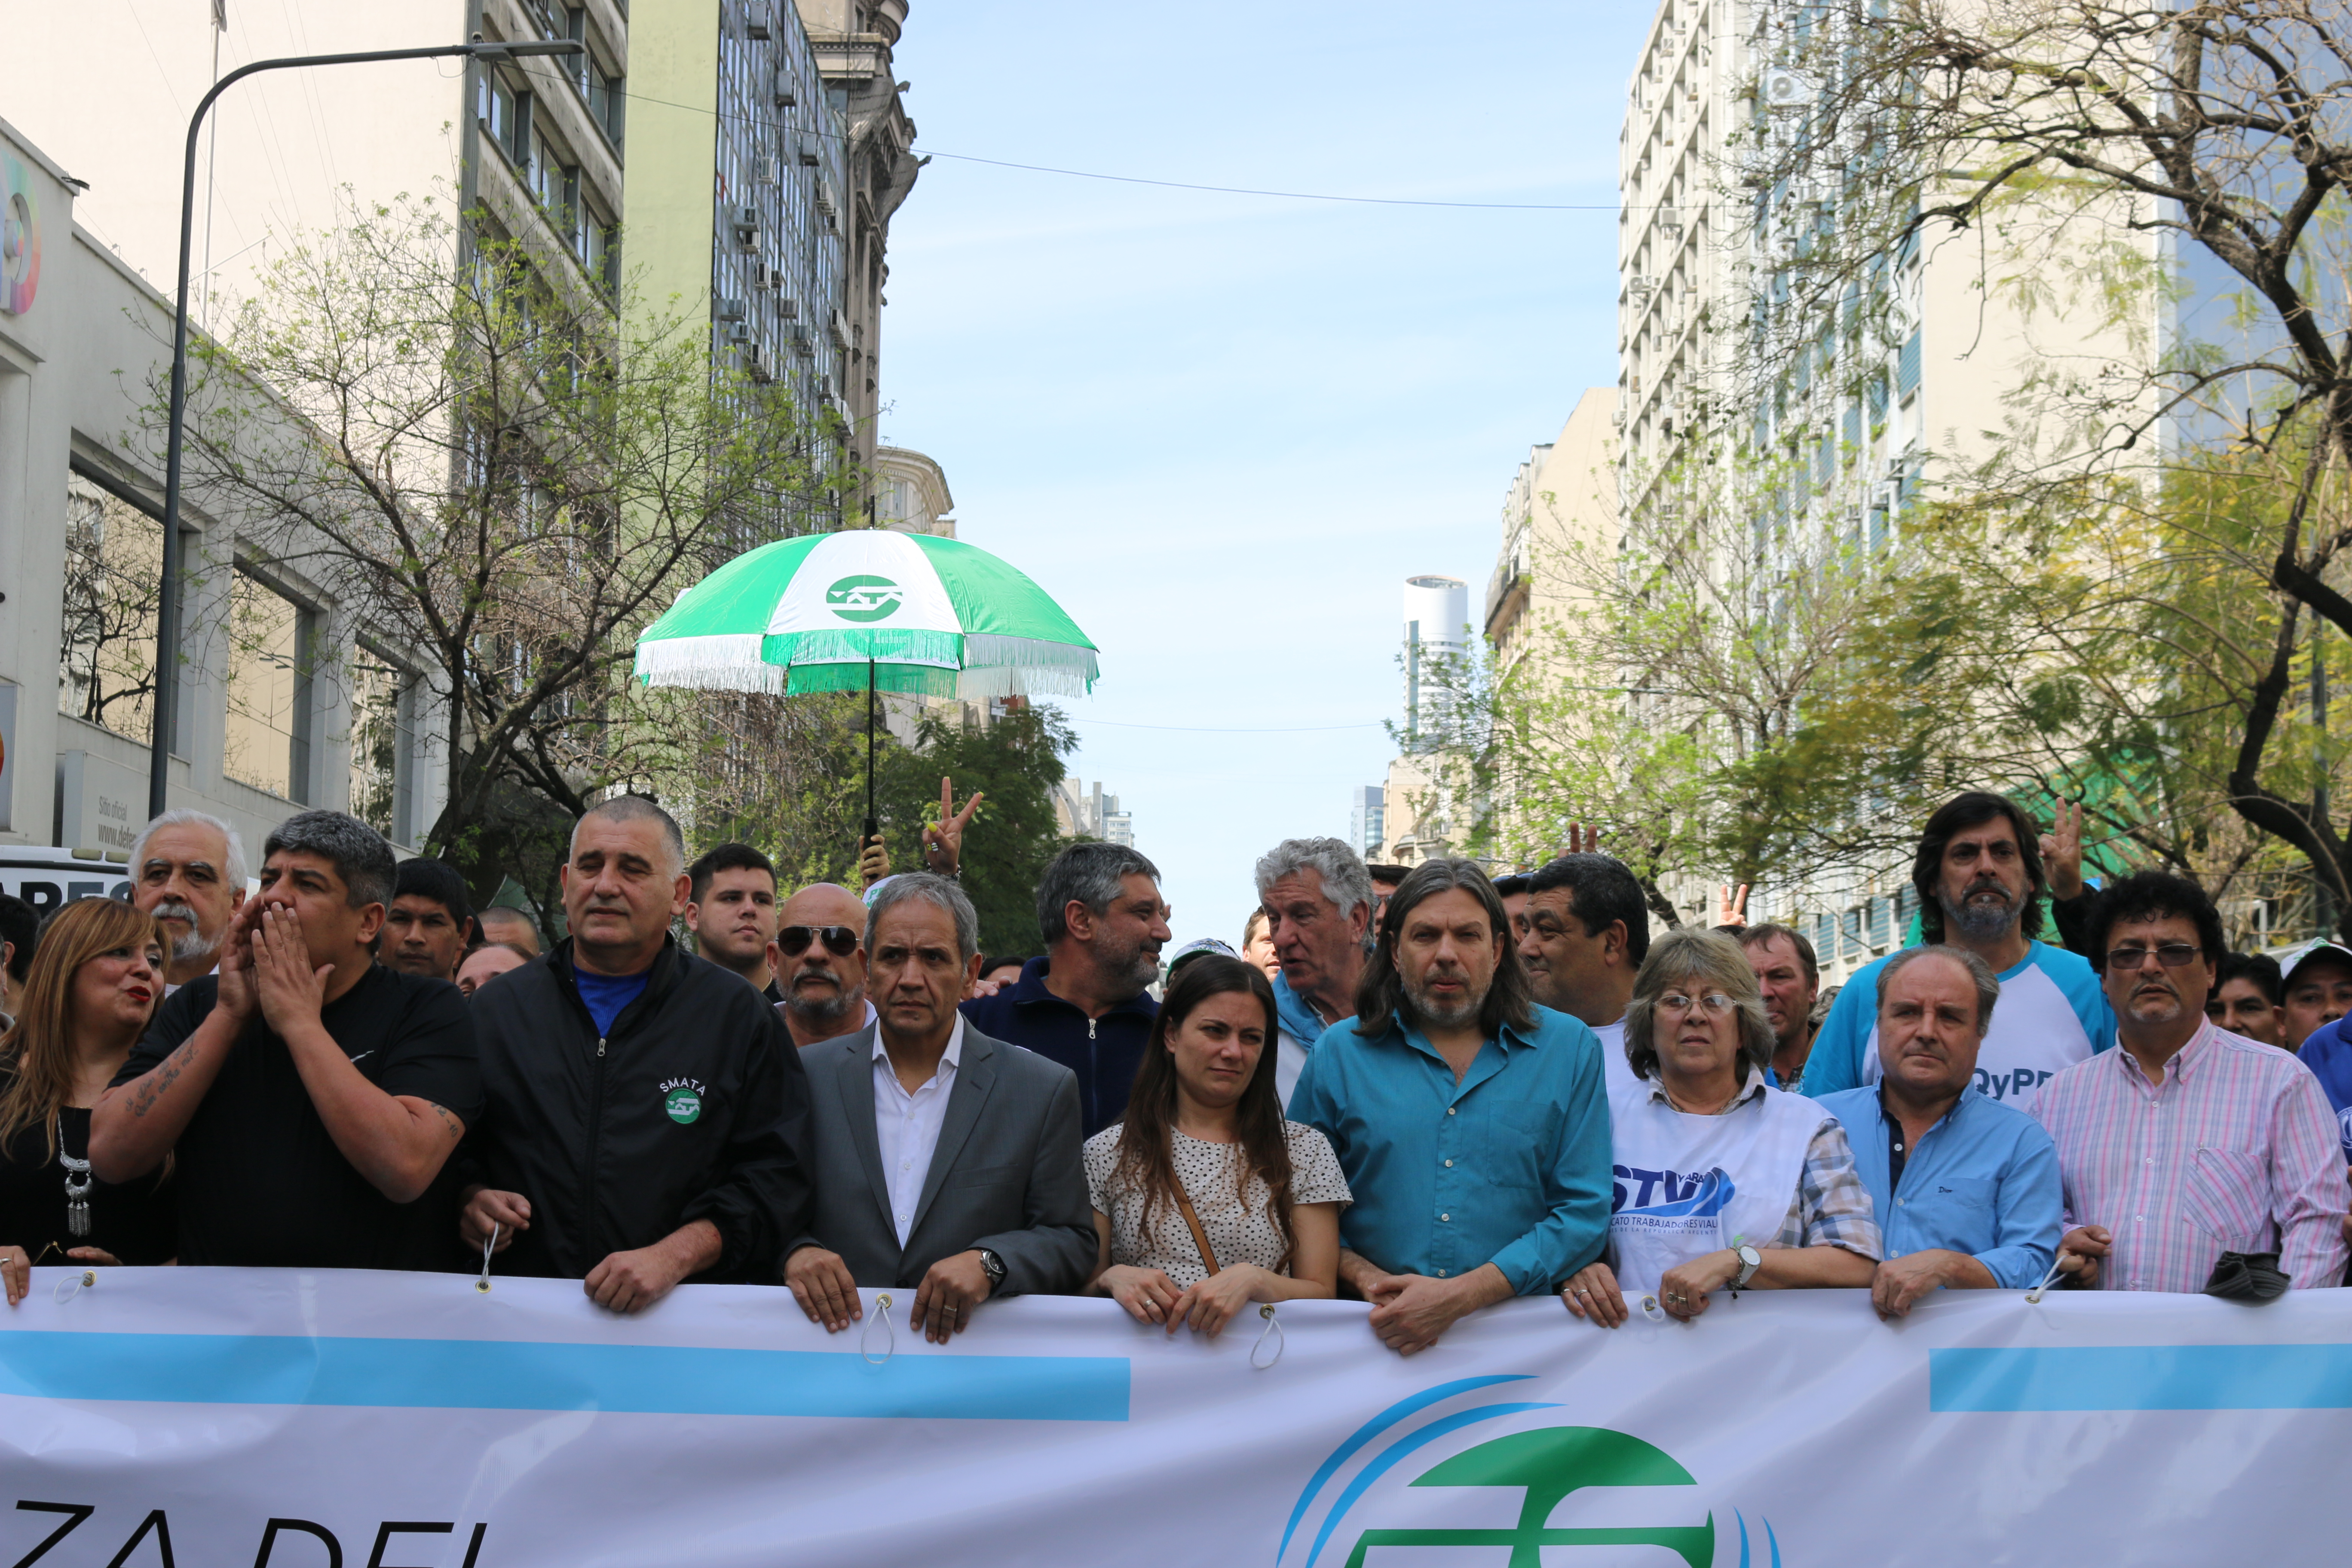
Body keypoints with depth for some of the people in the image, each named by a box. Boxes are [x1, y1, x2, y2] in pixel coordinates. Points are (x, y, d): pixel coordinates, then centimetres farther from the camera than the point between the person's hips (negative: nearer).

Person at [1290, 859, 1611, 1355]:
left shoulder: (1569, 1049, 8)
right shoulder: (1338, 1053, 11)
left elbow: (1583, 1212, 2)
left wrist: (1462, 1295, -9)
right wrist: (1364, 1276, -5)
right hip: (1373, 1333, 1)